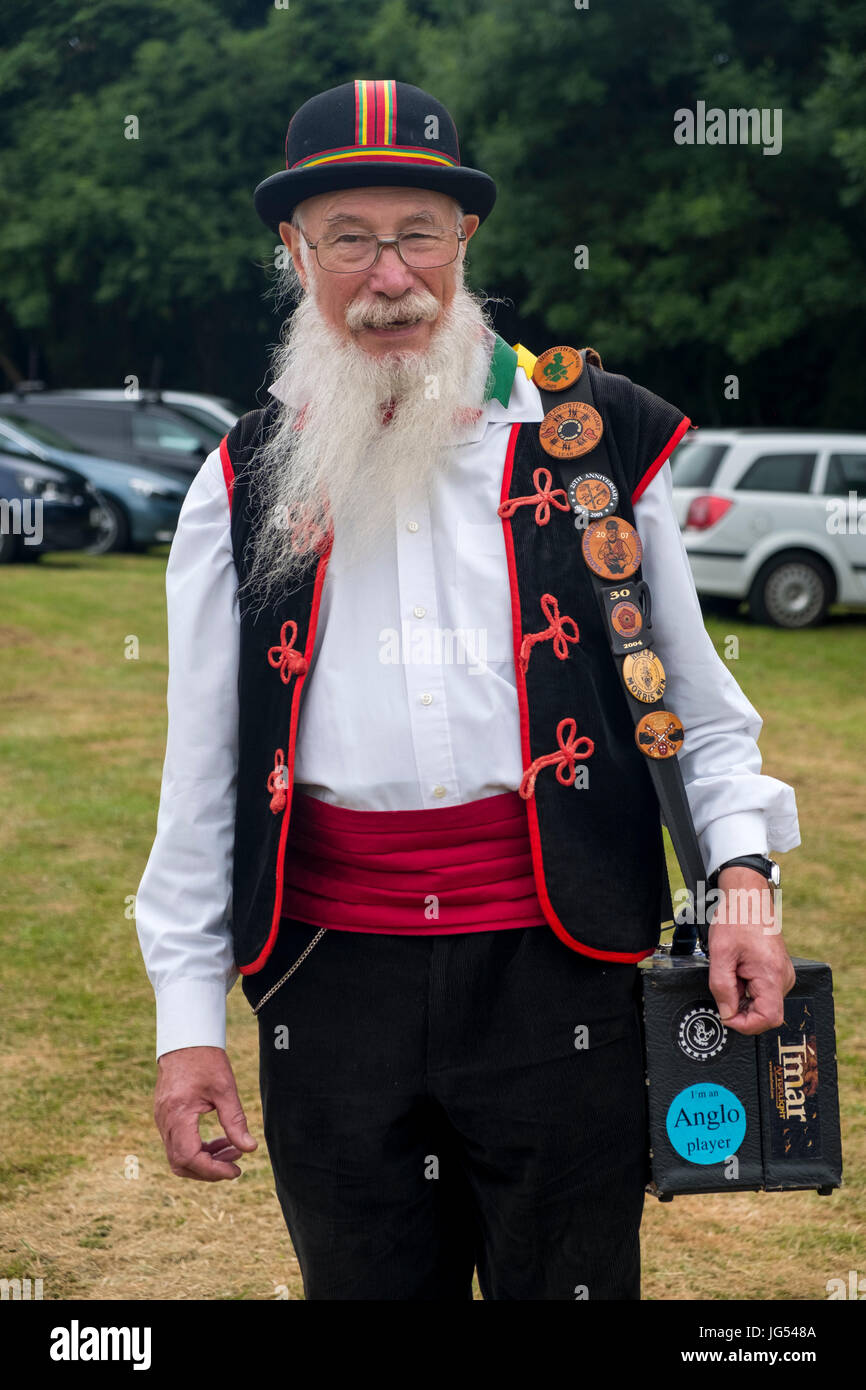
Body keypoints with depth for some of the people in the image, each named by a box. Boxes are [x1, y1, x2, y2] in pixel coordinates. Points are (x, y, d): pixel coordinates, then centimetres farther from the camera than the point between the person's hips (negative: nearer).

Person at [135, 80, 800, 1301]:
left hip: (555, 960, -1)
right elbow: (202, 770, 10)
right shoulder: (247, 481, 9)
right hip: (330, 972, 2)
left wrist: (741, 876, -4)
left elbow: (695, 697, 10)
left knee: (573, 1278, 6)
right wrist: (188, 1017, 6)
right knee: (366, 1280, 13)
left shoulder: (599, 436, 5)